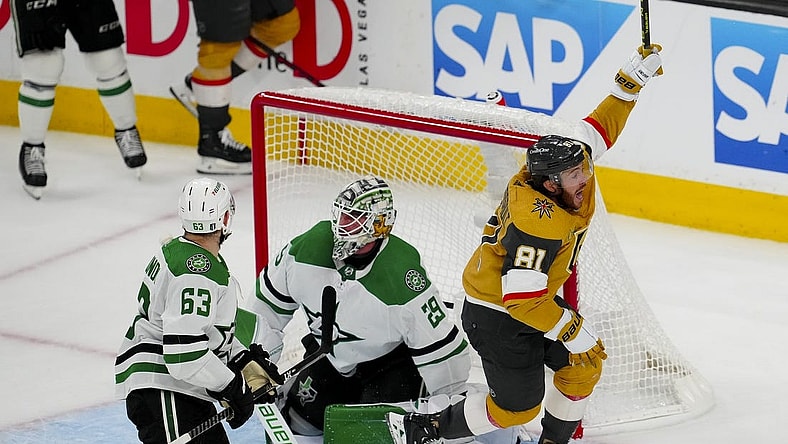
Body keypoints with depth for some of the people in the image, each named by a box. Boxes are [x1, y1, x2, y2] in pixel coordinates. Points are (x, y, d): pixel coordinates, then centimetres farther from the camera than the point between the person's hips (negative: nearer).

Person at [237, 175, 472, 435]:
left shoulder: (404, 279, -34)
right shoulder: (307, 248, -20)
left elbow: (443, 346, -27)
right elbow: (266, 306, -4)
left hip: (391, 363, -5)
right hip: (329, 356, 5)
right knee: (295, 422, 7)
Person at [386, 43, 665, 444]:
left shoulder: (567, 168, -10)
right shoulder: (538, 223, -34)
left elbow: (600, 126, 6)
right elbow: (521, 298, -34)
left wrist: (633, 78, -3)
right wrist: (571, 329, -25)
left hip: (533, 300, 10)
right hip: (496, 316, -10)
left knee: (584, 364, 10)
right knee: (518, 406, -1)